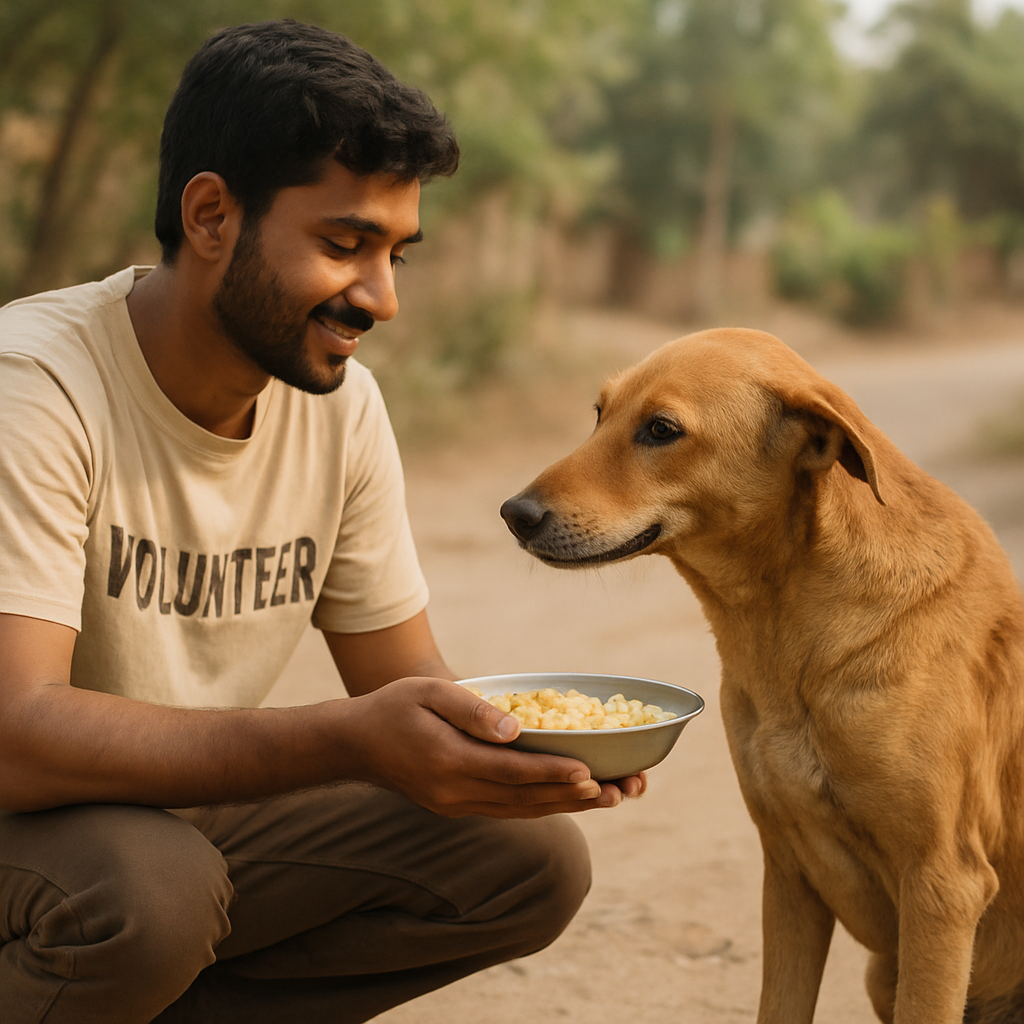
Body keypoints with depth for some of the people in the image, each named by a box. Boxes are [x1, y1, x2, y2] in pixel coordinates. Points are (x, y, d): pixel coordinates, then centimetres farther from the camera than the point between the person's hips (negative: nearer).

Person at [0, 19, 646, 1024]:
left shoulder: (342, 406, -3)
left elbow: (405, 679, 3)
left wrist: (526, 744, -21)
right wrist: (349, 743, -42)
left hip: (193, 811, 7)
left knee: (531, 861, -6)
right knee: (148, 890, -37)